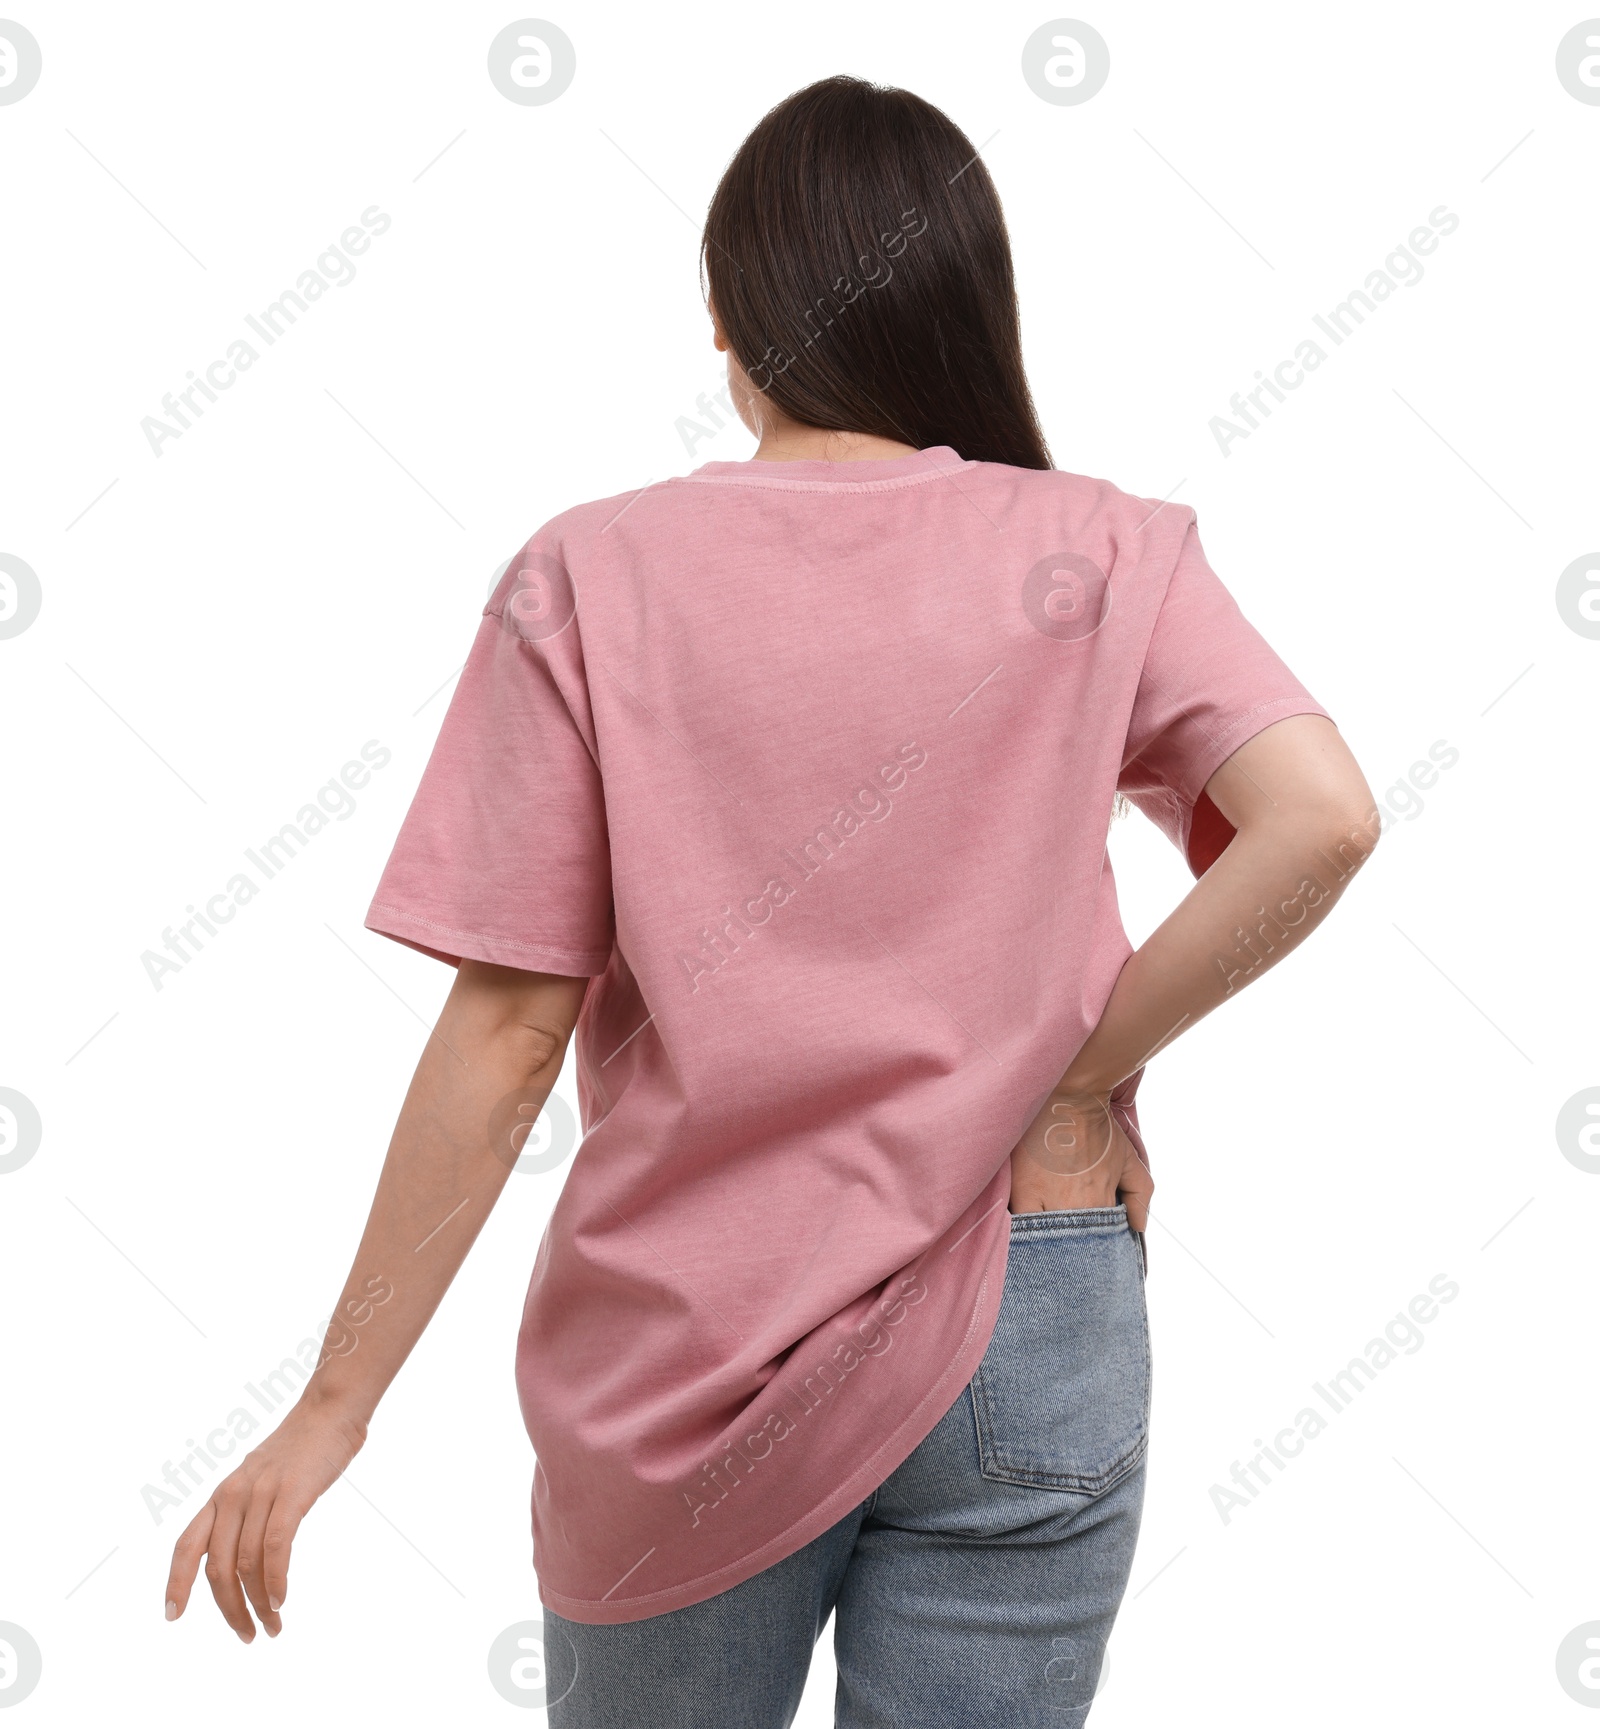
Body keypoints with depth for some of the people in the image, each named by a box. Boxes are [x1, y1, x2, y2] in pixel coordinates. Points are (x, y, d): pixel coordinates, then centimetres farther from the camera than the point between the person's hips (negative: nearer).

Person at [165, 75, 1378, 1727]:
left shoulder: (592, 579, -8)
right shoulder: (1101, 557, -4)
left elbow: (508, 1031, -10)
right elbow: (1321, 820, -18)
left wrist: (337, 1402, -2)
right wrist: (1076, 1083, -7)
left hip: (690, 1356, 0)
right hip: (1025, 1340, 1)